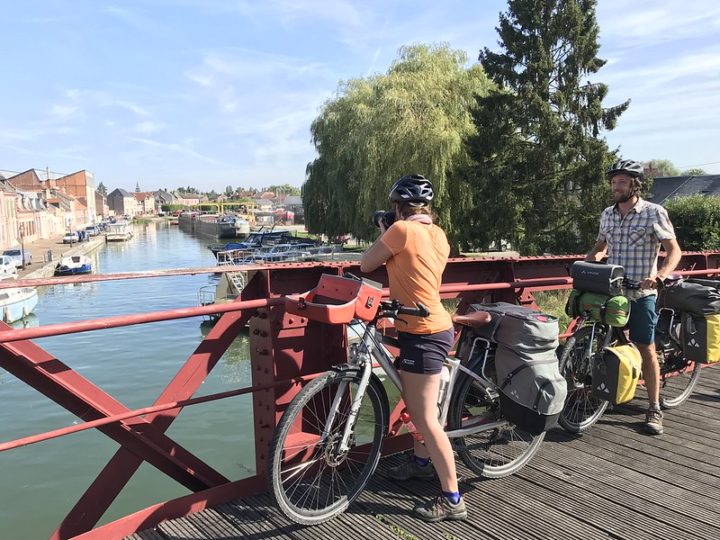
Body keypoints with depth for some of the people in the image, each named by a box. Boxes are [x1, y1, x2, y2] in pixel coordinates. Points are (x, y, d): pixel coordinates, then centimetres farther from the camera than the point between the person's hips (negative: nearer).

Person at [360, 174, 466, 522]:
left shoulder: (402, 229, -16)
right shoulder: (437, 234, 8)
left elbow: (366, 265, -6)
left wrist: (382, 235, 8)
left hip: (422, 333, -10)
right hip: (433, 327, 10)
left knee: (425, 418, -2)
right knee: (413, 401, 26)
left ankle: (452, 499, 8)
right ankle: (422, 461, 45)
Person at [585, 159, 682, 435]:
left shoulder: (654, 213, -8)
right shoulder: (607, 214, 8)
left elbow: (674, 250, -9)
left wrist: (660, 274, -26)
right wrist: (588, 260, 1)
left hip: (641, 294, -4)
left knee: (646, 350, 1)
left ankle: (654, 409, 12)